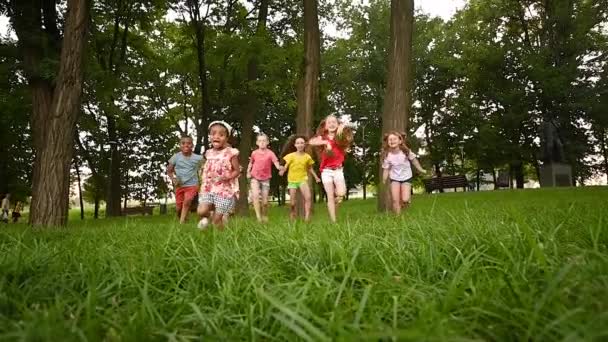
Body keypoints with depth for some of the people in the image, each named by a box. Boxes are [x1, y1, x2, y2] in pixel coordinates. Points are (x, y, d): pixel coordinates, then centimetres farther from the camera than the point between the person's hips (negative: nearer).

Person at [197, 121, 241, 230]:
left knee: (217, 220, -1)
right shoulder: (209, 153, 7)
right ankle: (206, 216, 20)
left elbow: (237, 171, -5)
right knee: (201, 211, -15)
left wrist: (225, 177, -20)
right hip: (208, 189, 4)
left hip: (224, 190, -4)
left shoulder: (230, 153, -8)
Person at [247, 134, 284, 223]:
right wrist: (248, 172, 3)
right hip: (255, 178, 1)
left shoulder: (270, 153, -11)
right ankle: (258, 216, -22)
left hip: (265, 179, -1)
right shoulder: (254, 153, -2)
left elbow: (276, 164, -22)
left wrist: (280, 167, -43)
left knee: (265, 201, 3)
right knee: (255, 195, -25)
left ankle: (265, 217, 29)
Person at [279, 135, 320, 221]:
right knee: (293, 202, 0)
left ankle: (307, 217, -18)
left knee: (308, 197, -21)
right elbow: (286, 166, -6)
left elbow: (310, 169, 12)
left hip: (303, 179, 1)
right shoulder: (291, 156, -6)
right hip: (292, 180, 0)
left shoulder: (307, 156, -1)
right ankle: (292, 212, 30)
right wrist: (282, 171, -28)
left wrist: (316, 177, 2)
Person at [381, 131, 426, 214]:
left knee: (405, 200, -11)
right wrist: (383, 183, -6)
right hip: (394, 178, 1)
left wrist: (421, 170, 6)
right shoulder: (387, 156, -14)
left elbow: (414, 160, 0)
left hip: (406, 177, -1)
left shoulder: (406, 151, -16)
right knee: (395, 200, -8)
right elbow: (386, 170, -5)